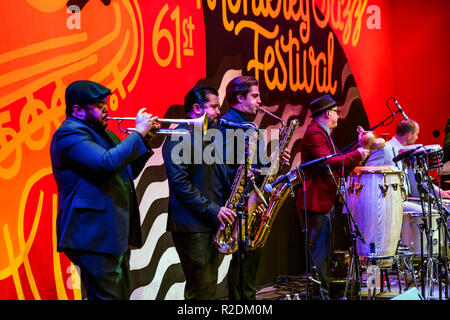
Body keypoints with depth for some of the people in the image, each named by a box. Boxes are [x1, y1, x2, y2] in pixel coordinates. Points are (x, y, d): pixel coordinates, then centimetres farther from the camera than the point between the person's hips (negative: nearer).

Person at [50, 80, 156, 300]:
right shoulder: (69, 134, -12)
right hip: (95, 234, -10)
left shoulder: (102, 133, 19)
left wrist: (146, 141, 10)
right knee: (106, 295, -10)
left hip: (116, 232, 10)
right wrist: (138, 132, -16)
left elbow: (127, 172, 23)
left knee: (120, 294, 14)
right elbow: (108, 163, -27)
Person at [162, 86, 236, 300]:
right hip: (192, 225, -9)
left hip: (211, 224, 9)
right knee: (200, 290, -7)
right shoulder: (179, 138, -11)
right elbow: (180, 182, -19)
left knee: (209, 287, 12)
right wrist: (212, 210, -20)